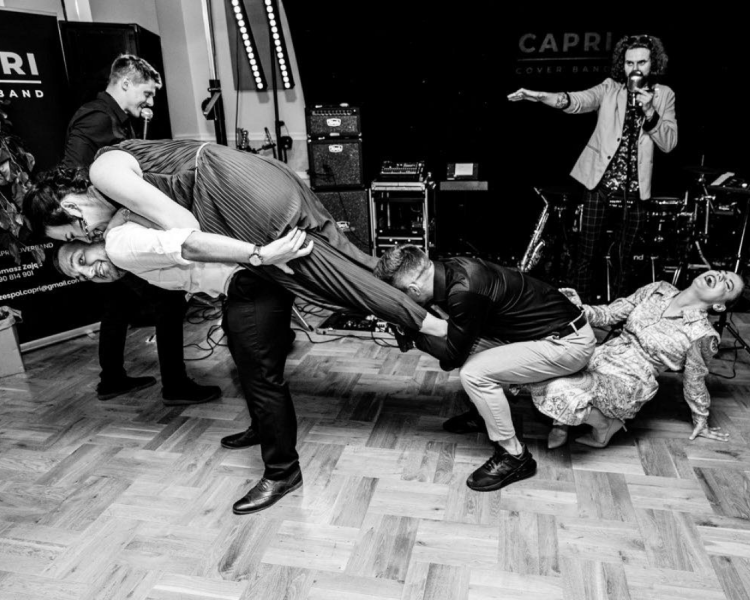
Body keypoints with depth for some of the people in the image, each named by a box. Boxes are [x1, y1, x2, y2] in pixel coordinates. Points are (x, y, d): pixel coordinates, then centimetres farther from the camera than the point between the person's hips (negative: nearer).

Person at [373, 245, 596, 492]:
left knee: (474, 374, -16)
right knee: (468, 335, 12)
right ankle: (485, 413, 27)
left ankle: (515, 457, 1)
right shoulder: (450, 270, -1)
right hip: (553, 325, 9)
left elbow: (452, 355, -15)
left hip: (569, 342, -9)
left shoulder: (464, 293, -29)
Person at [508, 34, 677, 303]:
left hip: (634, 187, 1)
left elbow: (669, 143, 1)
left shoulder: (664, 95, 9)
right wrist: (545, 96, -36)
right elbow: (581, 100, -16)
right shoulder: (610, 88, 5)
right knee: (586, 254, -3)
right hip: (599, 181, -1)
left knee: (624, 258, 6)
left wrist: (649, 112, -14)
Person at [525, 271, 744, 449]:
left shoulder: (702, 334, -7)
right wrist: (581, 310, -13)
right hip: (599, 358, 5)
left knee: (564, 393, -33)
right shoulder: (658, 290, 6)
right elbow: (609, 314, 8)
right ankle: (562, 420, 4)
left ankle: (604, 424, 0)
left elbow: (695, 381, 6)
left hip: (627, 386, -5)